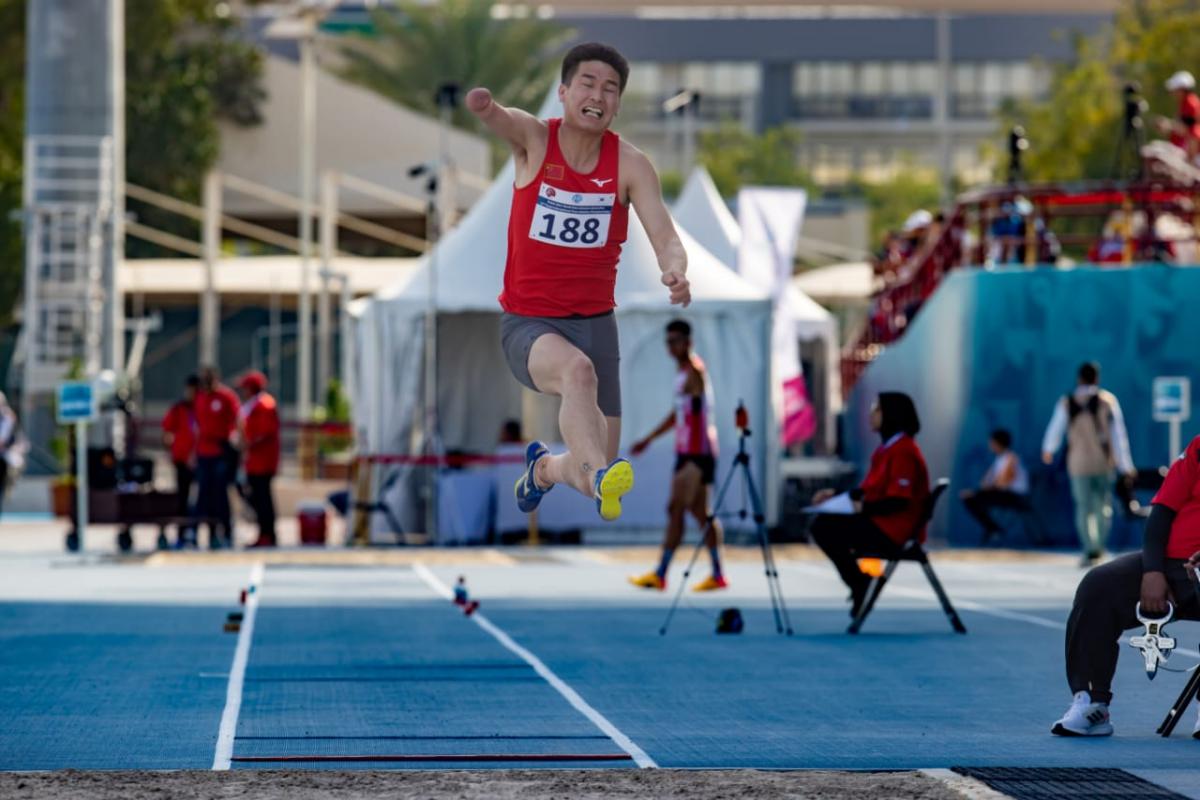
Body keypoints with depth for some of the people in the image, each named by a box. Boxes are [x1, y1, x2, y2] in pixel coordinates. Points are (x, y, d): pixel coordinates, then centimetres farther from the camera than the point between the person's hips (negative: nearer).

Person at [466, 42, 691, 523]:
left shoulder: (630, 164, -4)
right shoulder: (534, 139, -8)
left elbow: (664, 236, -15)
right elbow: (503, 121, -32)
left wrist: (676, 271, -39)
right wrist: (484, 106, -58)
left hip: (595, 320, 3)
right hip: (527, 323, -3)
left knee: (594, 477, 3)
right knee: (578, 370, -39)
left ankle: (542, 468, 37)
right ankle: (597, 476, -54)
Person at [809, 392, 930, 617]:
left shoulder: (903, 452, -17)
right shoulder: (888, 448, 13)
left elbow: (899, 502, -22)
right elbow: (870, 489, 19)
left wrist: (864, 508, -23)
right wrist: (837, 495, 10)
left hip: (892, 531, -10)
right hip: (879, 522, 10)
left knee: (824, 529, -14)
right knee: (822, 523, 6)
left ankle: (859, 585, -2)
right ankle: (859, 584, 7)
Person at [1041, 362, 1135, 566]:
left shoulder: (1066, 403, -1)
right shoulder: (1108, 400, -4)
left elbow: (1055, 429, 11)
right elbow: (1118, 434, -5)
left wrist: (1048, 450, 32)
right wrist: (1125, 464, -1)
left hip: (1078, 463, 0)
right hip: (1104, 463, 0)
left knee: (1084, 507, 3)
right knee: (1103, 504, 15)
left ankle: (1090, 550, -7)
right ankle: (1099, 546, 19)